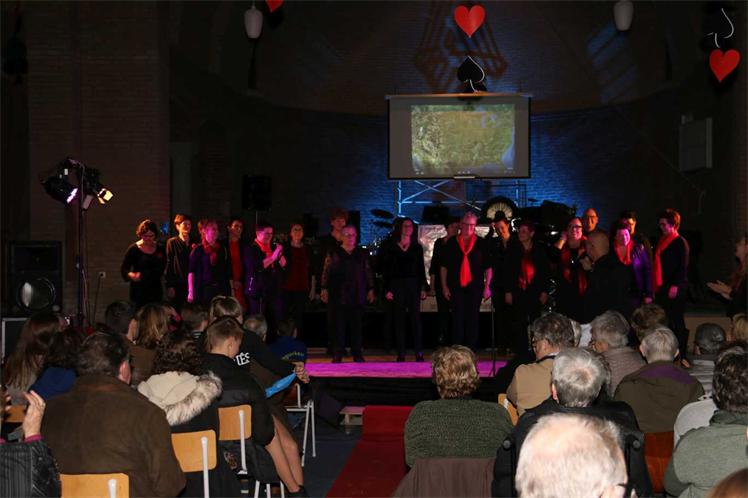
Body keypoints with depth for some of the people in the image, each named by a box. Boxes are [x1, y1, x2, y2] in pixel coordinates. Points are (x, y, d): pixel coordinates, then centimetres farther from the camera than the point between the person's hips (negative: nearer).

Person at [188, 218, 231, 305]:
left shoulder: (222, 249, 12)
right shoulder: (198, 250, -1)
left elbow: (228, 272, 15)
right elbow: (191, 272, -4)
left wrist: (231, 290, 11)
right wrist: (191, 292, -11)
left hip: (221, 290, 4)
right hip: (204, 290, -4)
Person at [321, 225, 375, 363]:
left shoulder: (362, 254, 12)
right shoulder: (334, 253, 5)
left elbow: (368, 272, 13)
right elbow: (326, 272, 4)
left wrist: (370, 289, 8)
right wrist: (324, 289, -2)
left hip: (357, 296, 2)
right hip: (338, 296, -2)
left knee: (356, 325, 1)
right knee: (339, 325, -1)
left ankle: (357, 354, 7)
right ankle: (338, 354, 4)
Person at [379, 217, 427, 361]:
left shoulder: (417, 248, 9)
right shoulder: (390, 247, 3)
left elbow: (421, 269, 10)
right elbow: (385, 270, 2)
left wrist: (423, 288, 3)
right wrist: (387, 289, -5)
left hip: (413, 285, 1)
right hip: (397, 285, -1)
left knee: (415, 317, -4)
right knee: (399, 319, 1)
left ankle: (419, 352, -2)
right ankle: (401, 353, 5)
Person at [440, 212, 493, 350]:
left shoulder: (482, 243, 6)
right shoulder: (451, 243, 7)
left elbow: (488, 267, 6)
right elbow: (444, 267, 8)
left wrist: (487, 286, -1)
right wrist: (444, 286, 2)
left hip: (475, 286, 0)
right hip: (456, 287, 0)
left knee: (473, 319, 4)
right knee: (457, 319, -2)